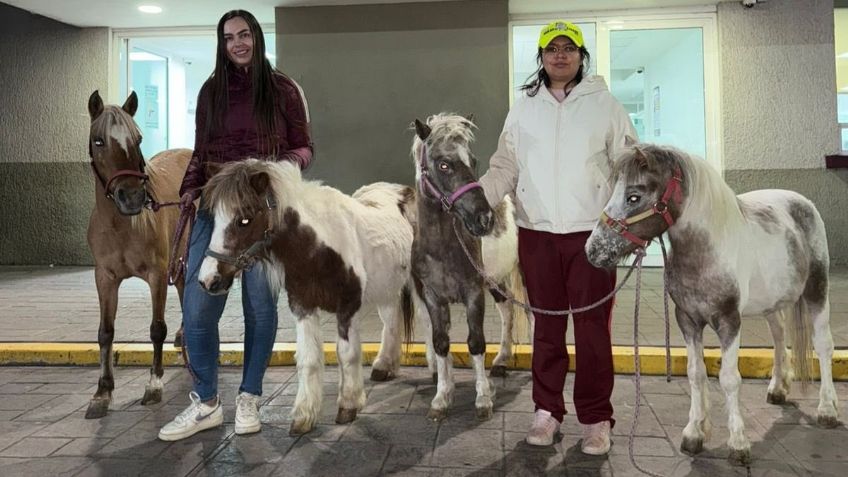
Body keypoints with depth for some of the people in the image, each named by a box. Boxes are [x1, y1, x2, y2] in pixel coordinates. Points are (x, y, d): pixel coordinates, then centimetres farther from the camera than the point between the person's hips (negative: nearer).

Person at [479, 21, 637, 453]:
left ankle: (595, 418, 15)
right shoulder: (523, 109, 9)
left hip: (592, 232, -2)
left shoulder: (604, 105, 4)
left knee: (592, 327, 3)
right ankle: (547, 410, 23)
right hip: (537, 233, 2)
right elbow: (504, 169, 6)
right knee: (547, 326, 11)